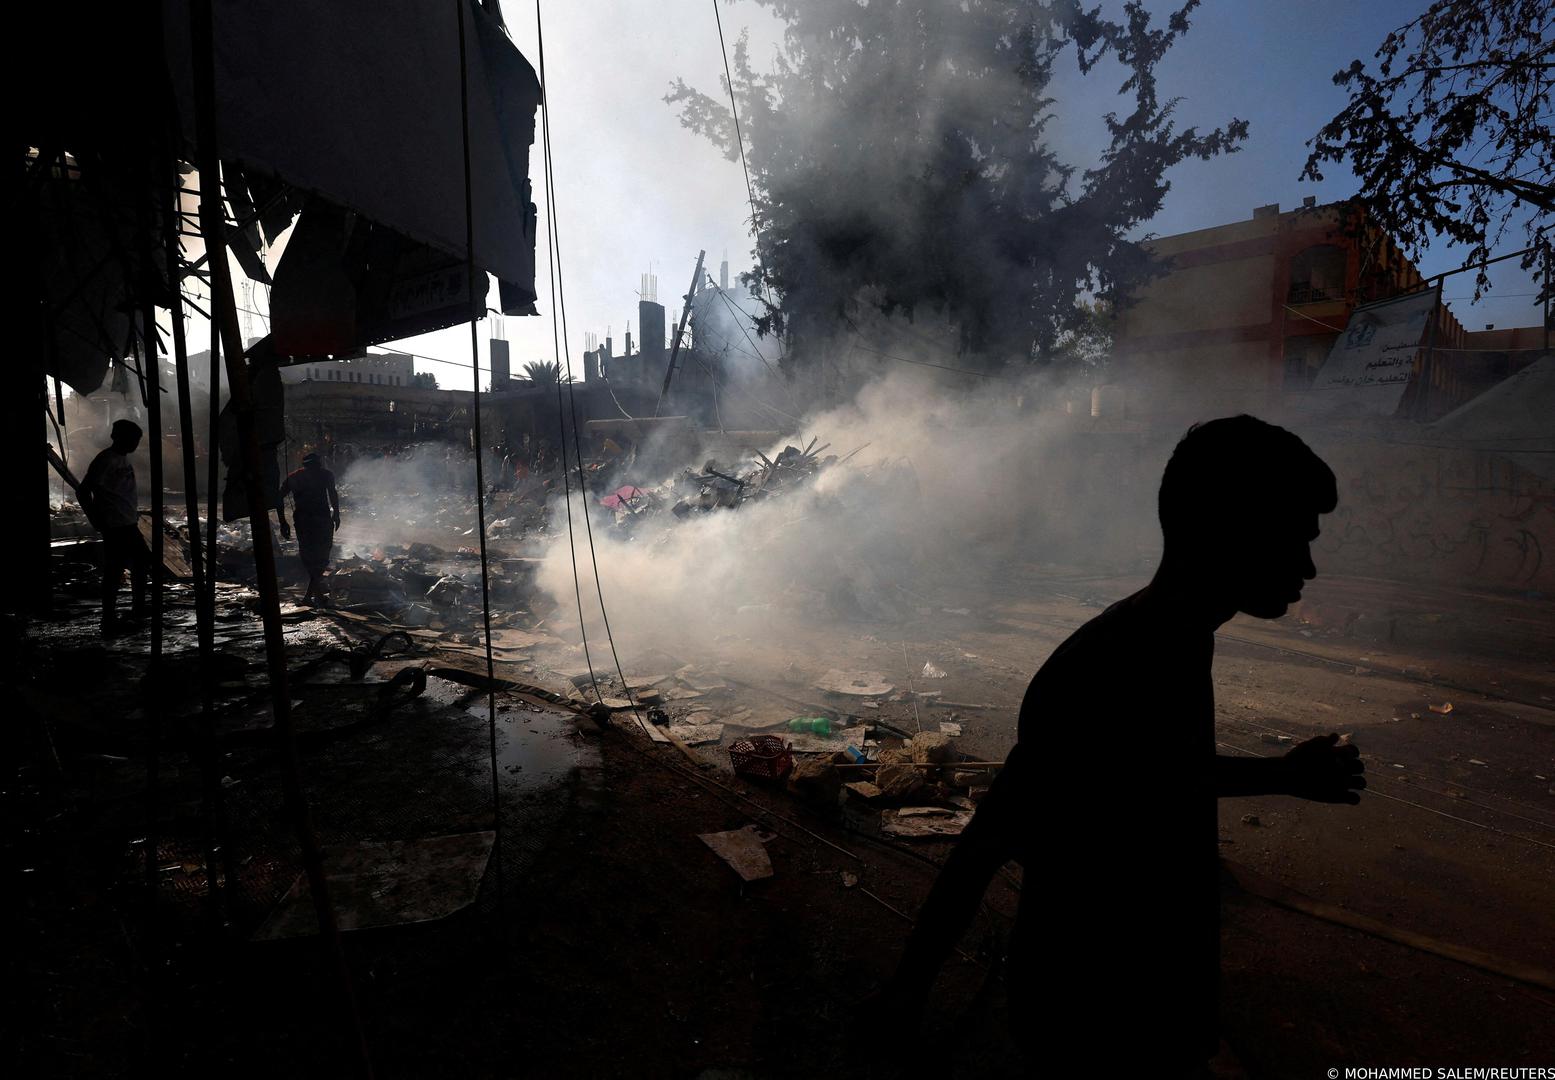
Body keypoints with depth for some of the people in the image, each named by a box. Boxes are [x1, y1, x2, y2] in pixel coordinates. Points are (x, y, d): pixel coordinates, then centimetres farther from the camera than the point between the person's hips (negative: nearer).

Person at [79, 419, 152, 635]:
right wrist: (97, 521, -15)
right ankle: (110, 622, 5)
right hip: (116, 527, -10)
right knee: (114, 572, -3)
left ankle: (138, 611, 31)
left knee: (141, 563, 20)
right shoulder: (106, 460, -17)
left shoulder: (123, 457, 11)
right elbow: (83, 491, -19)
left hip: (129, 524, 10)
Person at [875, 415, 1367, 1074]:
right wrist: (909, 987, -19)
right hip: (1097, 1015, -8)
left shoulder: (1178, 642, -3)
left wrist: (1283, 776, 21)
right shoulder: (1106, 677, -33)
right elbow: (982, 848, -28)